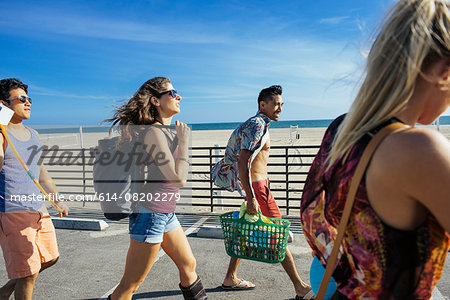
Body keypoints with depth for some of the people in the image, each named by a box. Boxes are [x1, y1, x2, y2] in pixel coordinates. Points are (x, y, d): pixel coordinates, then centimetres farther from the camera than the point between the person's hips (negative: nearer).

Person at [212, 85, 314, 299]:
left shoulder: (259, 125, 17)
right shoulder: (256, 125, -16)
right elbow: (243, 163, -25)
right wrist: (251, 198, -29)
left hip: (257, 183, 10)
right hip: (256, 186, -10)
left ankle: (230, 279, 27)